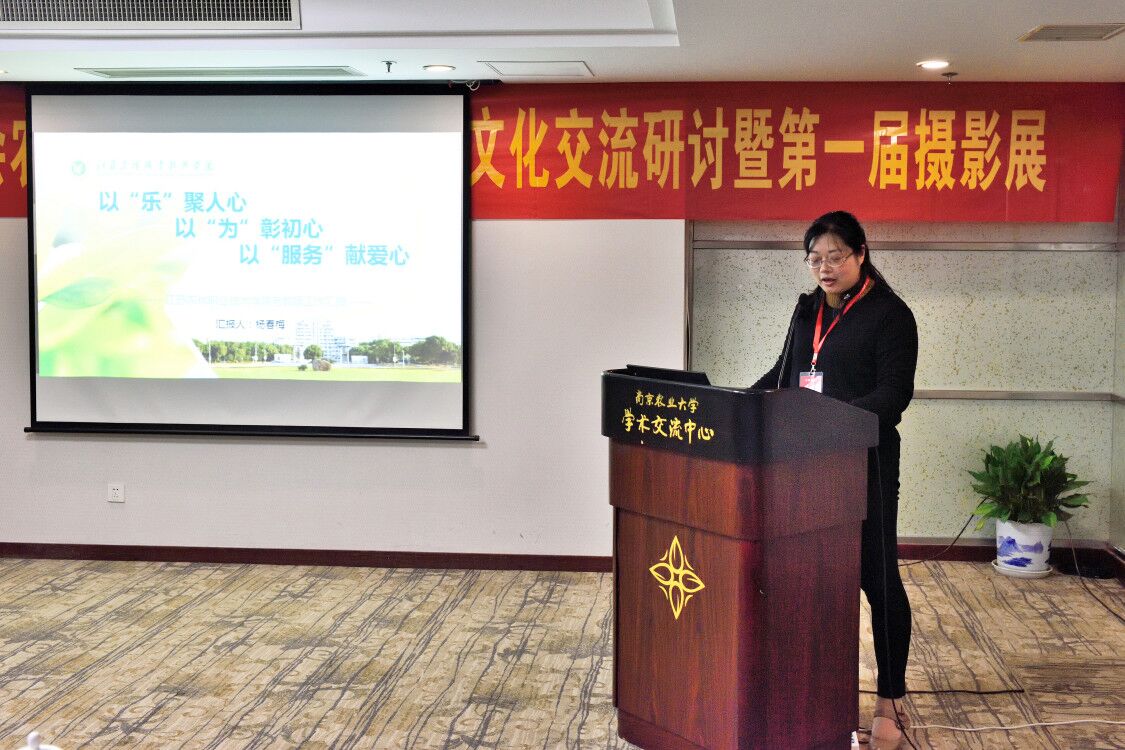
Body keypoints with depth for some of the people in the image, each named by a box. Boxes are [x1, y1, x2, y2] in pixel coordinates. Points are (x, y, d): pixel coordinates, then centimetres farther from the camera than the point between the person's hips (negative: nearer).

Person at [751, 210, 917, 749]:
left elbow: (894, 393, -15)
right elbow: (784, 371, 22)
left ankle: (891, 703, 10)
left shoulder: (890, 314, -7)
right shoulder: (808, 309, 13)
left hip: (863, 466, -6)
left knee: (876, 578, 1)